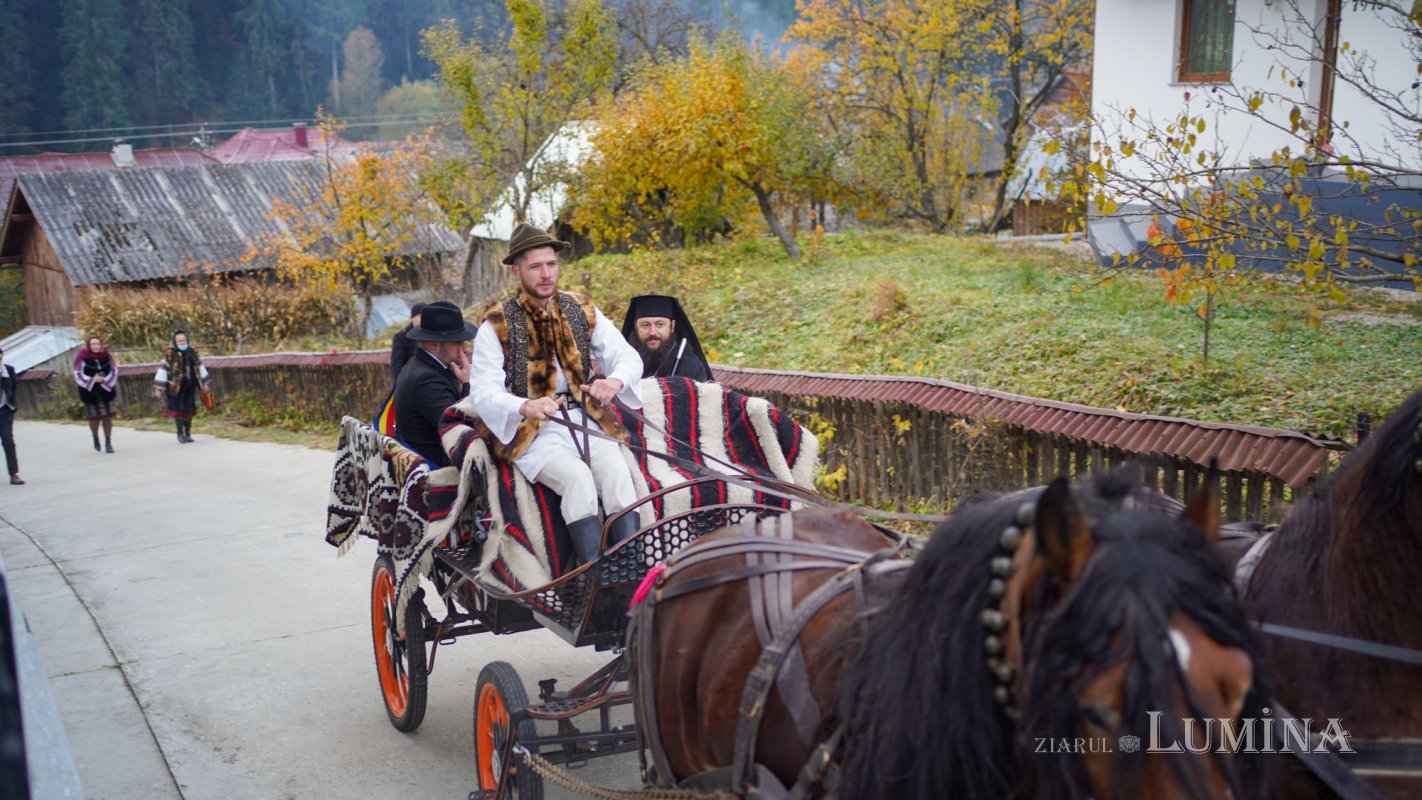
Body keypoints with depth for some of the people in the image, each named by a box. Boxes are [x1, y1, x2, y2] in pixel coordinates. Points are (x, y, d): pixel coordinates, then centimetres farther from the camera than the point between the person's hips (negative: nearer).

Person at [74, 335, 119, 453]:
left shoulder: (106, 356, -1)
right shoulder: (82, 358, -10)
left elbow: (114, 371, 2)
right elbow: (79, 375, -11)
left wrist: (104, 379, -15)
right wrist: (93, 380, -23)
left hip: (105, 391, 2)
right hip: (90, 392, -2)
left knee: (108, 417, 1)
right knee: (94, 417, 6)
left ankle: (108, 442, 9)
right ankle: (95, 439, 31)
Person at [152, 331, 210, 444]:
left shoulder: (192, 352, 3)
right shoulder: (170, 354, -11)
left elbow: (199, 366, 14)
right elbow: (163, 369, -11)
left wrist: (204, 382, 17)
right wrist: (158, 388, -13)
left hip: (190, 387, 4)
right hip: (176, 387, -4)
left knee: (189, 409, 9)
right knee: (178, 409, 0)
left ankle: (188, 434, 21)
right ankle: (180, 433, 14)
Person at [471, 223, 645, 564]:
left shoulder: (582, 310, 8)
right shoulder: (497, 325, -3)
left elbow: (628, 357, 4)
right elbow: (483, 391, -11)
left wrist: (615, 381, -21)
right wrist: (525, 407, -33)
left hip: (584, 417, 3)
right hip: (530, 432, -3)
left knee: (617, 469, -26)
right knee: (577, 476, -30)